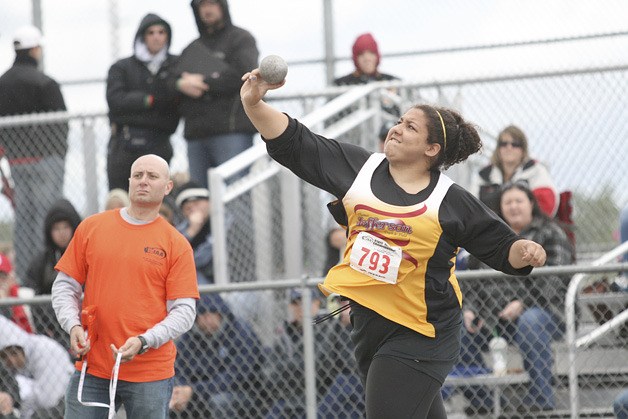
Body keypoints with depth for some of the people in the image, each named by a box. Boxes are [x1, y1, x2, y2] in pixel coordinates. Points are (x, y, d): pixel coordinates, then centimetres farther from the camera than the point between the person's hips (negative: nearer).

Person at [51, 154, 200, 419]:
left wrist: (144, 342, -17)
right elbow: (65, 286, 12)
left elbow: (184, 311, -3)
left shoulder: (177, 245, 1)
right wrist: (73, 325, -7)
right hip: (91, 369, 2)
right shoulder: (91, 228, 9)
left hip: (151, 374, -2)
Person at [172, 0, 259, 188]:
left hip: (232, 131, -6)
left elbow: (243, 75, -8)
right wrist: (181, 85, -8)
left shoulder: (241, 39, 7)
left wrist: (204, 83, -5)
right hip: (196, 134, 6)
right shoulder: (191, 49, 23)